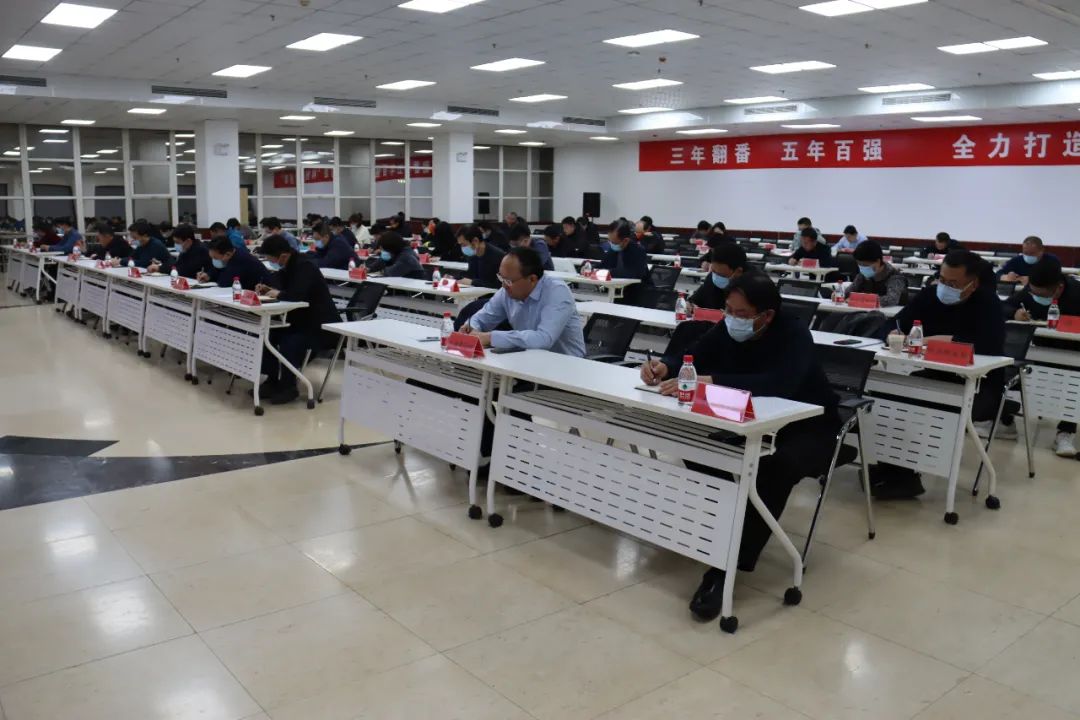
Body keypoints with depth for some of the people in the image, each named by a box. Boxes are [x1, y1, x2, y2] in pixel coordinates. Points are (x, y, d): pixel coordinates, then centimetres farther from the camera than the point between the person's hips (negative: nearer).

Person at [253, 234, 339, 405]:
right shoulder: (285, 267, 5)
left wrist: (278, 294, -19)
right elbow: (283, 290, 16)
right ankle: (273, 380, 9)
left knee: (288, 343, -28)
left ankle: (288, 386, -8)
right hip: (299, 319, 10)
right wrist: (268, 289, -4)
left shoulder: (304, 267, -23)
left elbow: (298, 295, -37)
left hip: (320, 323, -10)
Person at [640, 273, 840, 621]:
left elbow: (778, 383, -44)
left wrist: (708, 381, -52)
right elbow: (691, 358, -4)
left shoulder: (794, 335, -26)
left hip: (808, 429, -6)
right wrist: (665, 366, -30)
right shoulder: (728, 328, -8)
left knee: (776, 468, -37)